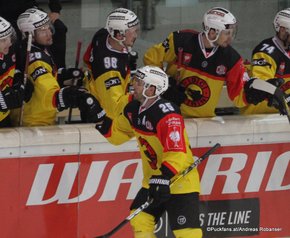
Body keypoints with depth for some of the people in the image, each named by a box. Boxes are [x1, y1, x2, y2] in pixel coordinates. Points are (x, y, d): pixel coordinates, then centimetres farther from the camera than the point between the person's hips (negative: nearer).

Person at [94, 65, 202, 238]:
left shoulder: (168, 115, -26)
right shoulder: (134, 110, 2)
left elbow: (177, 153, -32)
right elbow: (118, 133, 17)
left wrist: (164, 178, -40)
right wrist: (100, 118, 4)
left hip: (180, 179, -9)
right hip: (153, 179, 9)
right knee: (140, 219, 7)